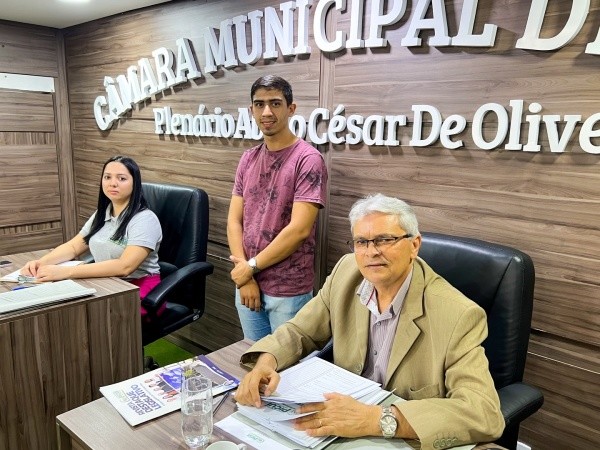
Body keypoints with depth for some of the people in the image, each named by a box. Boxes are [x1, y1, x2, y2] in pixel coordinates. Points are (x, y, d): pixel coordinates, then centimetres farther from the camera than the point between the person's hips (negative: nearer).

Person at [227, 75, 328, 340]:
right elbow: (234, 220, 4)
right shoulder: (248, 159, 6)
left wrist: (251, 266, -11)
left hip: (288, 290, -6)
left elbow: (299, 229, -20)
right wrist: (244, 275, -7)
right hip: (247, 283, 6)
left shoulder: (308, 160, -13)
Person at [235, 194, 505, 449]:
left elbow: (486, 414, -28)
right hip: (342, 423, 3)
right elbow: (299, 332, 2)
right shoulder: (346, 273, -6)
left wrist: (379, 418, -38)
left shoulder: (459, 316, -21)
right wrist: (265, 362, -19)